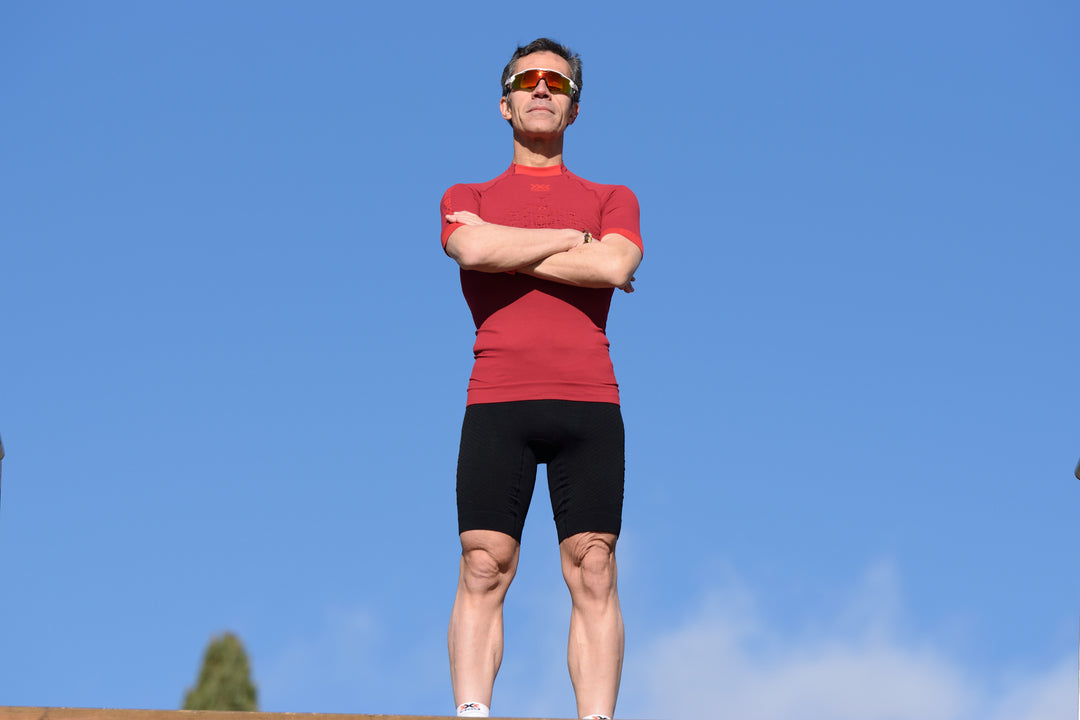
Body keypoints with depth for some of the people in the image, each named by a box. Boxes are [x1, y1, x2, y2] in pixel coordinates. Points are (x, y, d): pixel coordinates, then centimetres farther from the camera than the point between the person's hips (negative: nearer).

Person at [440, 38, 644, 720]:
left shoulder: (612, 199, 19)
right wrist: (573, 240, 0)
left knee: (594, 572, -6)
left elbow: (615, 264, -4)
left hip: (589, 400, 0)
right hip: (497, 400, 0)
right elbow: (474, 247, -7)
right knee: (484, 568, -10)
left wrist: (512, 252, -1)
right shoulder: (469, 198, 18)